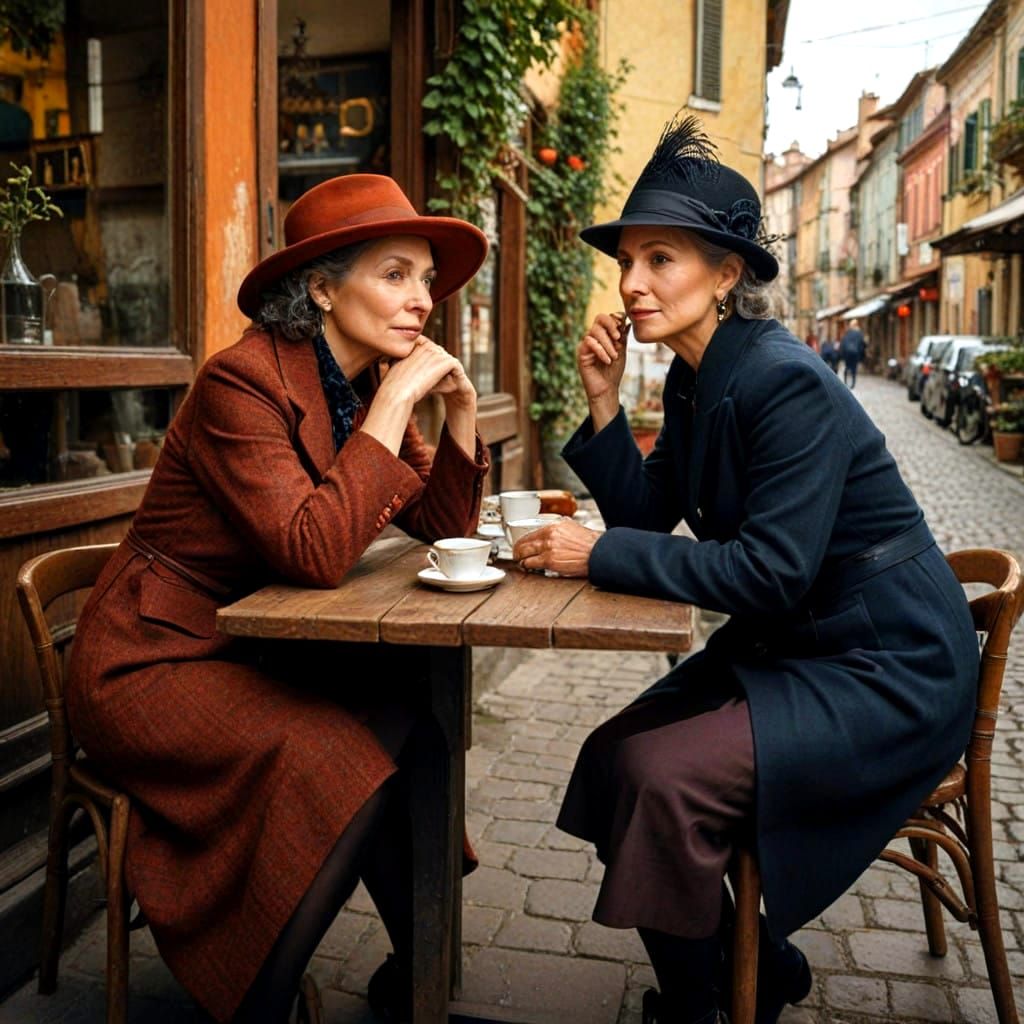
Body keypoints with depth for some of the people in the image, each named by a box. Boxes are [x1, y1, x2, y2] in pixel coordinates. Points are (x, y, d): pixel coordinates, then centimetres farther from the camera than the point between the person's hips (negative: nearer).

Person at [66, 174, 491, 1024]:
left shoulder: (369, 386, 4)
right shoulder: (243, 382, -21)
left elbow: (444, 528, 5)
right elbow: (316, 554, -32)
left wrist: (462, 409, -8)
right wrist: (393, 403, -27)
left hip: (252, 649, 8)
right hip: (153, 662, -8)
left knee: (419, 715, -9)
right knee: (343, 765, -24)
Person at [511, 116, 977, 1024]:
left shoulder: (785, 383, -23)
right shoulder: (695, 379, 4)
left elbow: (772, 569, -28)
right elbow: (647, 513, 4)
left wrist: (600, 556, -25)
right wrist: (604, 404, -8)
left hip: (886, 670, -9)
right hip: (789, 644, 9)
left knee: (665, 776, -21)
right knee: (614, 754, 2)